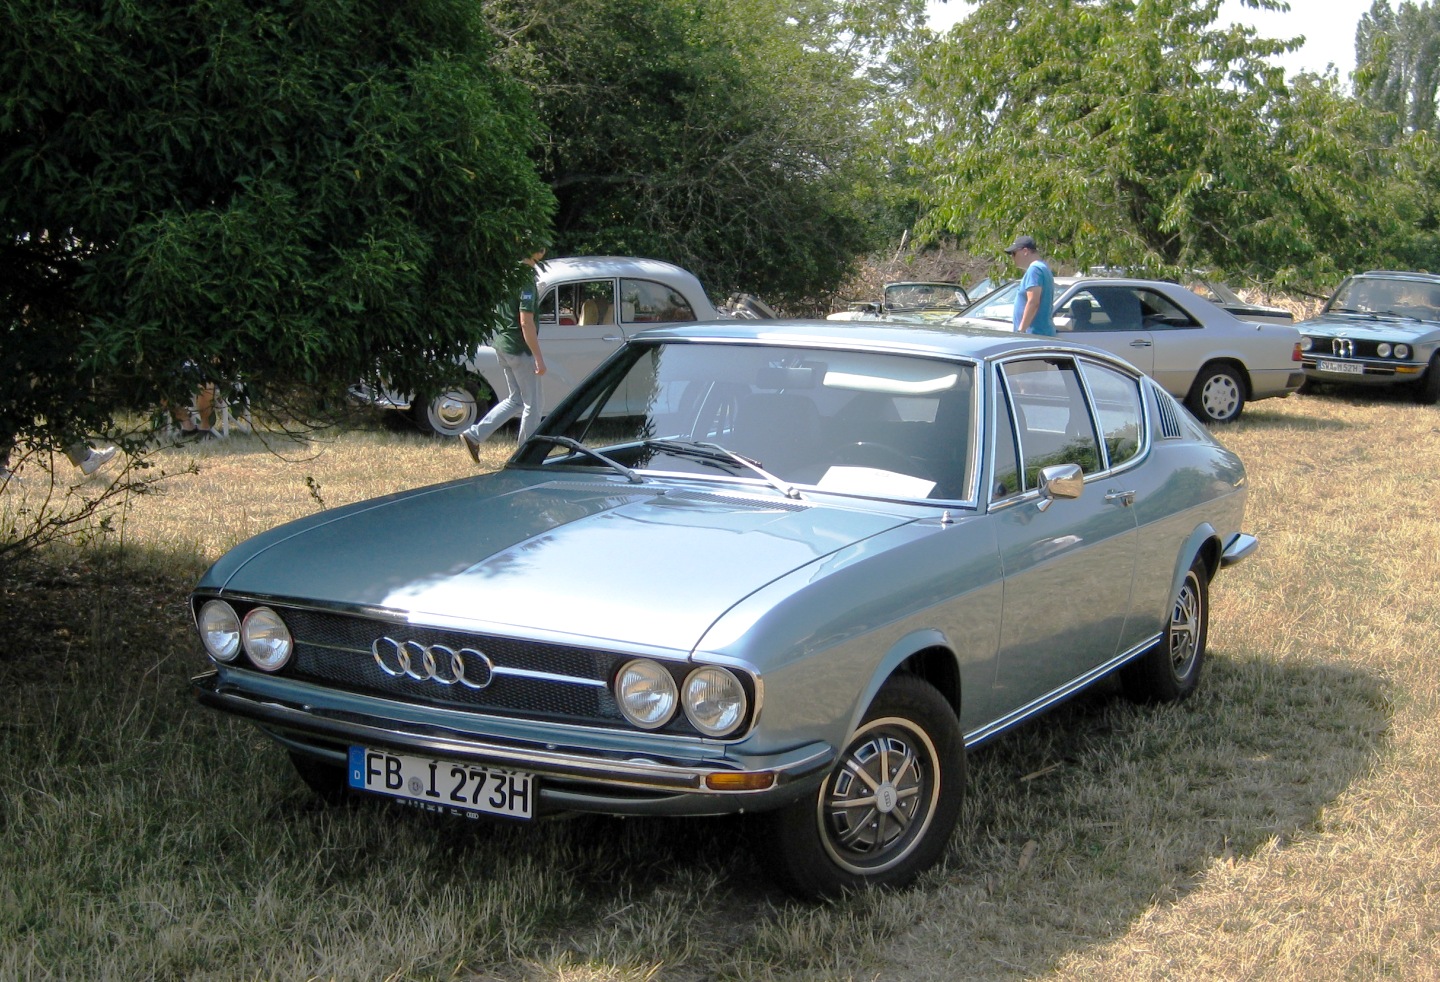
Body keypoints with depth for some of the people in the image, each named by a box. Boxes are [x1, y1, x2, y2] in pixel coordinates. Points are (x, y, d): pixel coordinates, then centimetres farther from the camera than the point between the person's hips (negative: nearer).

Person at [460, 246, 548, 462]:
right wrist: (539, 358, -19)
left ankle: (474, 435, 12)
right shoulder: (526, 278, -20)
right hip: (520, 349, -9)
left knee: (515, 400, 19)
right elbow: (526, 323, -22)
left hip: (502, 345, 9)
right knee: (532, 405, 5)